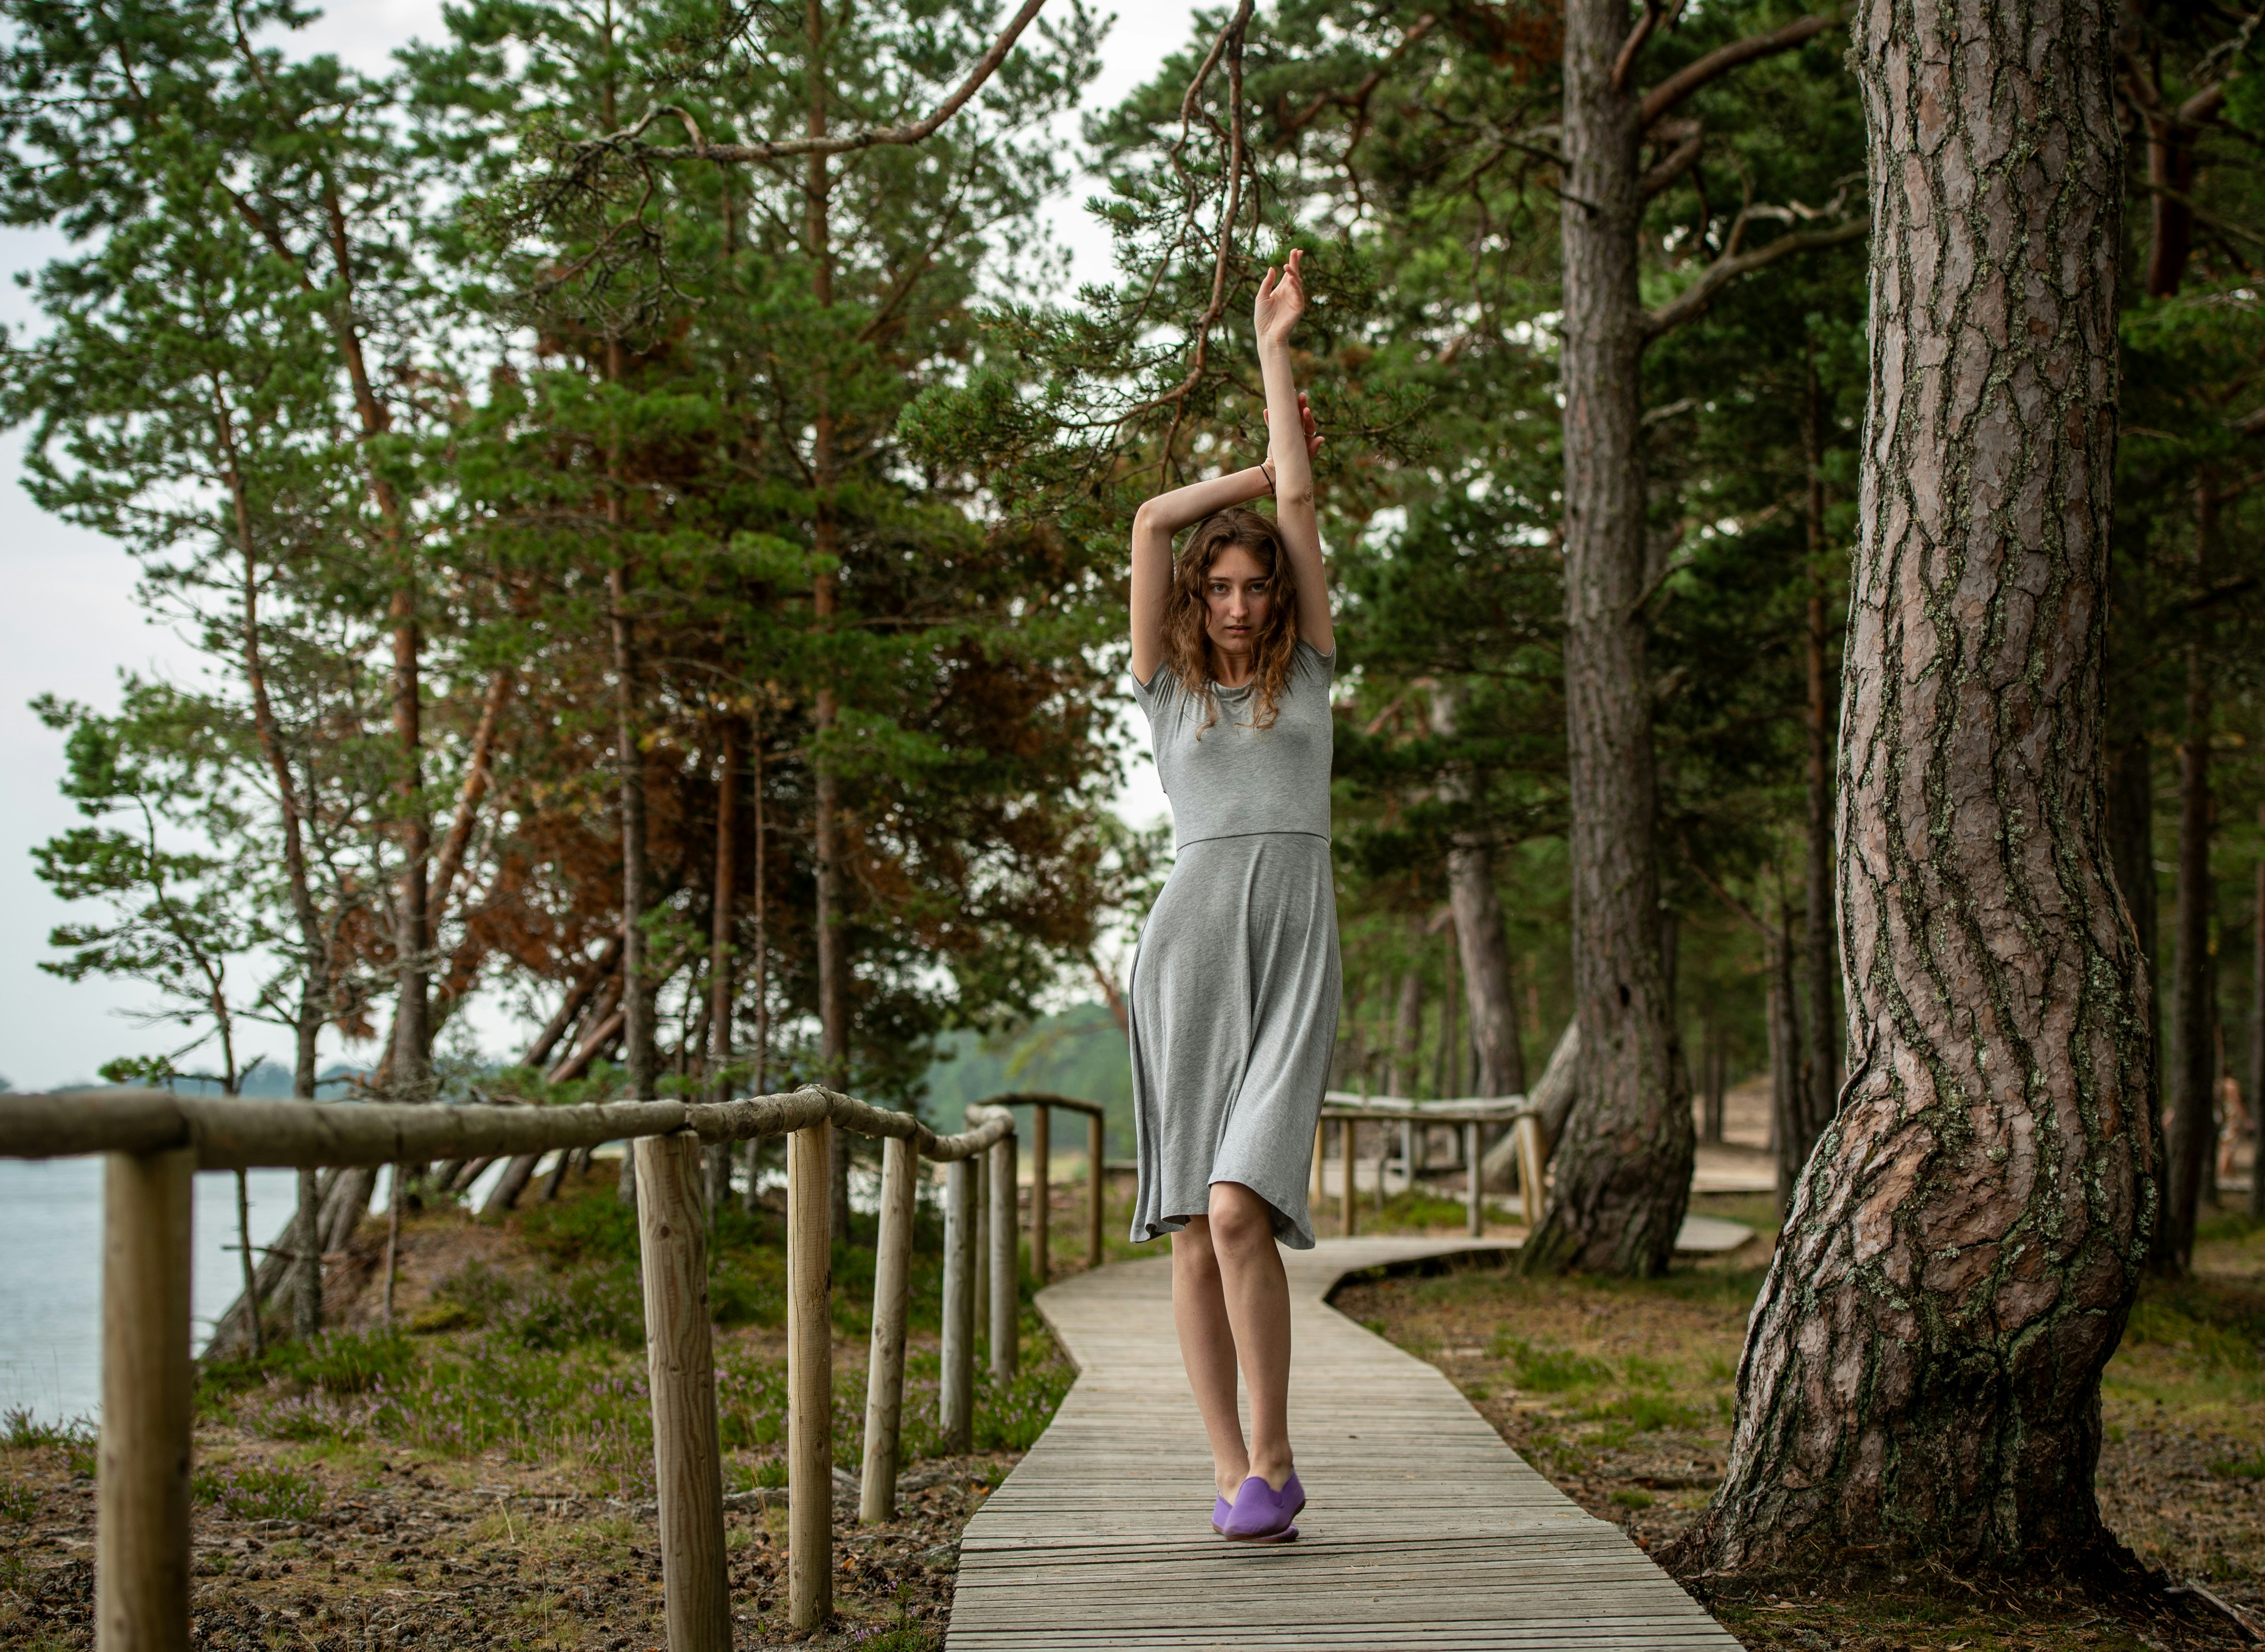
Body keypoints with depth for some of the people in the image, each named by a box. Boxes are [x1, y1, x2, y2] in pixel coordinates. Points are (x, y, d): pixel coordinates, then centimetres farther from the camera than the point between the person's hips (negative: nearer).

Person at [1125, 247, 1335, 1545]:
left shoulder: (1306, 676, 15)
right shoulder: (1170, 692, 16)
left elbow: (1299, 502, 14)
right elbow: (1154, 522, 10)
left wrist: (1277, 349, 18)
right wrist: (1267, 466, 21)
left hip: (1295, 959, -1)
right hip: (1187, 949, 1)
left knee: (1240, 1210, -18)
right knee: (1193, 1230, -2)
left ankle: (1274, 1457, -5)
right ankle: (1234, 1474, 6)